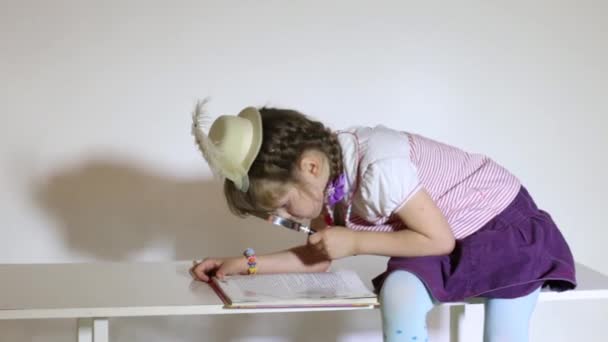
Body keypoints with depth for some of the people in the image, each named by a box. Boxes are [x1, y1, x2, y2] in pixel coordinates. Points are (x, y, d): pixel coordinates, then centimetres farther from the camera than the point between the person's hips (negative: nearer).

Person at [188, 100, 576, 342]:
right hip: (449, 238, 6)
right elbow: (321, 256, 4)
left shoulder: (380, 168, -35)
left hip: (504, 222, -6)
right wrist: (248, 264, -4)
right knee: (398, 293, -23)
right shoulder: (327, 176, -8)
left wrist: (355, 242, -24)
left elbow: (439, 239, -26)